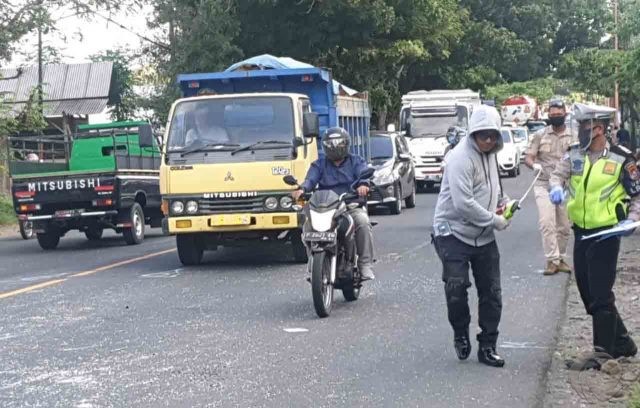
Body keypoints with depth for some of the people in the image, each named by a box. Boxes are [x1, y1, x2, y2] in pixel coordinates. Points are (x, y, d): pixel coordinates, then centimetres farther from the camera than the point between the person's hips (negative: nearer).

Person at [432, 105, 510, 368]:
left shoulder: (489, 155, 9)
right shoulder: (461, 158, -19)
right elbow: (463, 203, -25)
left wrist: (500, 204, 7)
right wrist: (494, 220, -18)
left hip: (483, 236, 8)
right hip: (454, 233, -8)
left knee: (491, 292, 6)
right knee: (456, 287, -13)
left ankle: (487, 346, 15)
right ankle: (461, 334, 12)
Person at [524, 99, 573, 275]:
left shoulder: (573, 136, 5)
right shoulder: (540, 135, 3)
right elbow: (528, 158, 0)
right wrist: (534, 165, -21)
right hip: (544, 186, -2)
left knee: (564, 226, 7)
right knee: (546, 223, -15)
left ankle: (561, 258, 21)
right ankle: (552, 260, -12)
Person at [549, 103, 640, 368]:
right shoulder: (575, 154, 5)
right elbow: (558, 174, -3)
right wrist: (556, 187, -26)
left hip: (606, 234, -6)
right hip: (581, 233, 6)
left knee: (600, 296, -6)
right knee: (586, 292, 13)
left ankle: (604, 351, 4)